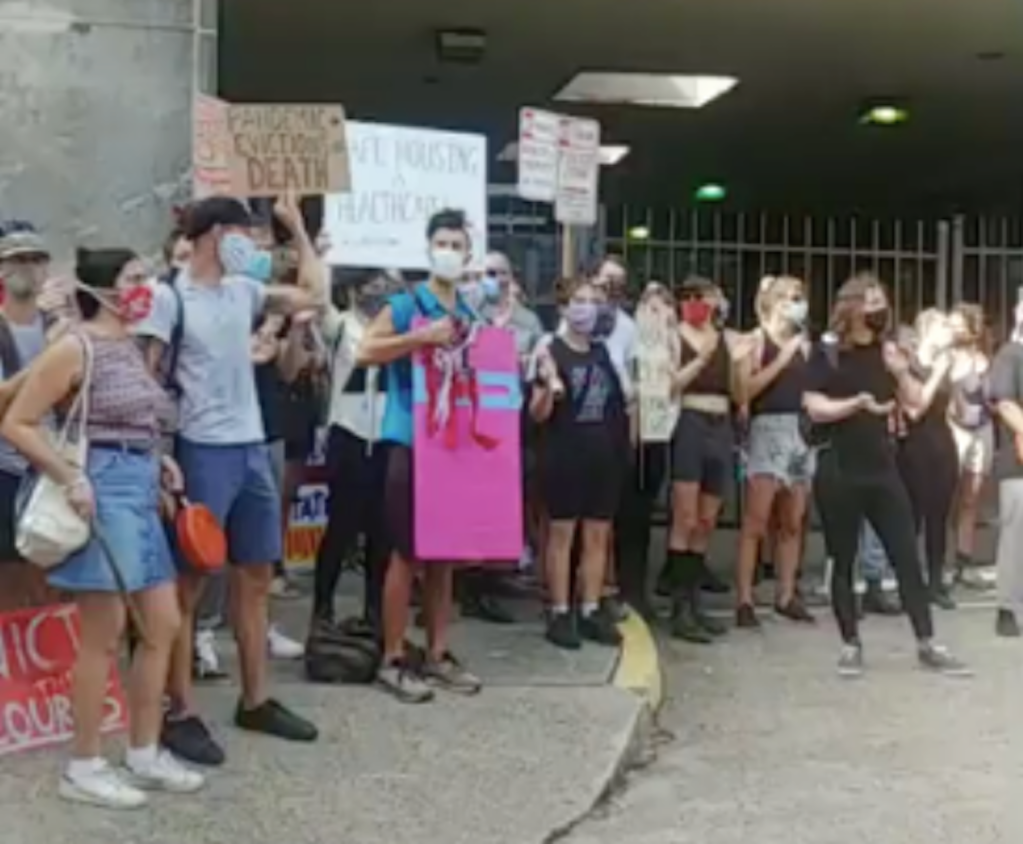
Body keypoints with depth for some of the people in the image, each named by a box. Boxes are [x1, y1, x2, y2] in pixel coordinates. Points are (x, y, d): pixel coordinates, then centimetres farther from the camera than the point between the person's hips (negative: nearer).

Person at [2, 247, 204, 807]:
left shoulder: (131, 347, 15)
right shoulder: (74, 348, -10)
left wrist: (160, 461, 9)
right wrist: (71, 479, -19)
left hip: (142, 494, 9)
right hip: (102, 493, -9)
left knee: (164, 625, 10)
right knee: (103, 635, -3)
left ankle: (144, 756, 21)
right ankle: (83, 767, 11)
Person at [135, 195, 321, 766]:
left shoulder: (244, 290, 11)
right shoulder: (170, 297, -7)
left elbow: (315, 295, 18)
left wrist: (299, 227, 17)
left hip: (253, 448, 7)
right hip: (202, 452, -7)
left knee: (257, 578, 12)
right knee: (189, 583, 0)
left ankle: (256, 701, 23)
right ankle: (182, 713, 8)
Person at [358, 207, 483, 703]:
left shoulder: (471, 315, 14)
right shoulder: (405, 305, -4)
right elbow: (365, 352, -18)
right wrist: (421, 337, -24)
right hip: (412, 443, -6)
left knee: (444, 552, 11)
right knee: (406, 553, -4)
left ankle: (437, 654, 20)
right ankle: (393, 661, 5)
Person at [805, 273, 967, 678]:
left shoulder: (887, 351, 11)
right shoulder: (828, 353, -3)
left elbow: (915, 402, 10)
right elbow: (814, 408, -11)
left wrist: (902, 373, -7)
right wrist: (858, 403, -23)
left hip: (883, 470, 4)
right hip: (839, 474, -4)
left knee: (907, 557, 3)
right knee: (844, 562, 3)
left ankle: (927, 644, 9)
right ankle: (851, 644, 13)